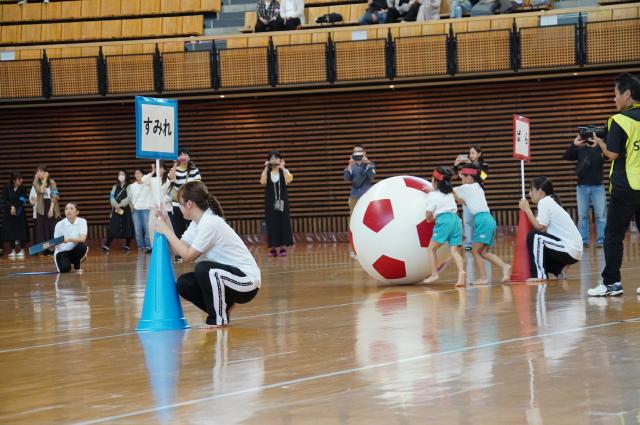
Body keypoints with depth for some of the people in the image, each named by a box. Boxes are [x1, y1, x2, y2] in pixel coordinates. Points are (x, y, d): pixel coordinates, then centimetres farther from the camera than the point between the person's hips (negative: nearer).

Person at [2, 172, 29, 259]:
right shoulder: (7, 188, -2)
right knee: (10, 231, 0)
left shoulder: (23, 189, 0)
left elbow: (23, 200, -7)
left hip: (20, 213, 0)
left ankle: (20, 250, 2)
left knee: (20, 232, -4)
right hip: (9, 214, 0)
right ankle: (13, 250, 7)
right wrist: (11, 206, -20)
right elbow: (5, 200, -6)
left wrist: (15, 208, -15)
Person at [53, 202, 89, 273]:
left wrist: (69, 239, -40)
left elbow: (82, 239, -25)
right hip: (62, 251, -1)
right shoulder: (60, 224, -10)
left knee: (83, 246, -34)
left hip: (75, 251, 1)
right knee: (64, 269, -30)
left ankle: (77, 266, -4)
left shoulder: (82, 221, -10)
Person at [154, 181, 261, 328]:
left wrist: (167, 232, -13)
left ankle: (219, 319, -13)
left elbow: (188, 255, -20)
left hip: (247, 282, -9)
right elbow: (178, 249, 1)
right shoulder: (197, 223, 7)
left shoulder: (210, 223, -22)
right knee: (183, 284, -4)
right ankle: (221, 309, 12)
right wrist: (164, 223, -3)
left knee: (203, 268, -32)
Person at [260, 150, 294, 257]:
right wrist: (266, 168, -14)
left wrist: (282, 168, -17)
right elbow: (263, 182, -17)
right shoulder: (266, 172, 4)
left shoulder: (284, 171, 3)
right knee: (271, 224, -2)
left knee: (284, 223, -1)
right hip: (270, 202, 0)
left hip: (282, 201, 0)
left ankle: (283, 247, 3)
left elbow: (288, 180, -18)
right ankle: (273, 248, 1)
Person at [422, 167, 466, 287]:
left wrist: (431, 218, 23)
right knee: (454, 251, -4)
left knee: (431, 248, 7)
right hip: (456, 219, 6)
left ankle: (434, 274, -3)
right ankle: (461, 272, -28)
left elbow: (429, 215, 0)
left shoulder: (433, 195, 5)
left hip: (444, 220, -6)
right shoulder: (449, 193, 25)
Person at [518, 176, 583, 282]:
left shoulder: (544, 202, -11)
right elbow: (542, 228, 10)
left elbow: (539, 227, -18)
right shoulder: (551, 202, 17)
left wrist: (527, 210, -9)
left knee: (533, 236, -17)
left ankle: (539, 275, -15)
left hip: (569, 251, -10)